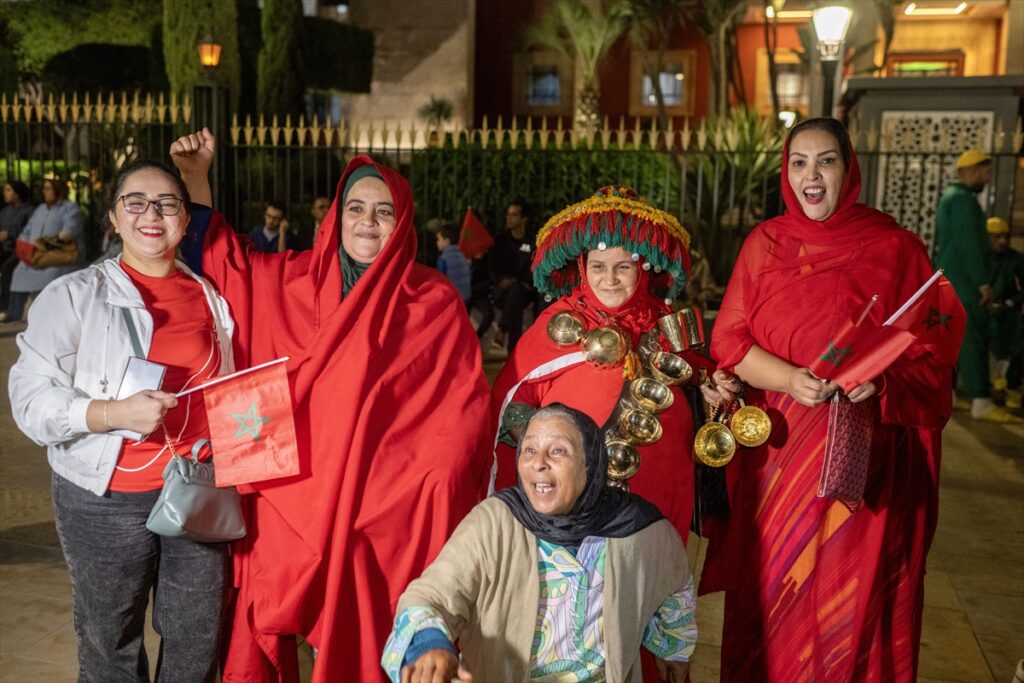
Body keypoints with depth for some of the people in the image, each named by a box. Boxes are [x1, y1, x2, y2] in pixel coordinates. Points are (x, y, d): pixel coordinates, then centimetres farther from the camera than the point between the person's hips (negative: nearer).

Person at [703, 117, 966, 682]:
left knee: (854, 601, 5)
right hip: (777, 451, 2)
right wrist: (792, 379, -17)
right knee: (774, 599, 9)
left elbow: (932, 350, 0)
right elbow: (729, 342, 0)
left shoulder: (895, 247, 0)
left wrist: (883, 381, -20)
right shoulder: (765, 243, 5)